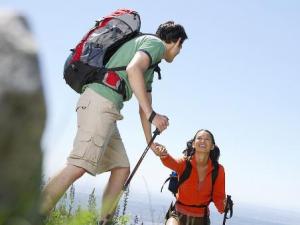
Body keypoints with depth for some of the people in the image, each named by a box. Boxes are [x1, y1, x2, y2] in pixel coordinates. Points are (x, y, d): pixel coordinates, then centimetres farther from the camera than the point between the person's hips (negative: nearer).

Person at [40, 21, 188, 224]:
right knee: (79, 166, -20)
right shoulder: (156, 43, 2)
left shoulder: (150, 68, 32)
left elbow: (144, 107, 35)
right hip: (100, 102, -11)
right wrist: (152, 115, -20)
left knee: (122, 168, 10)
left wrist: (151, 142, 36)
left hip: (107, 109, 11)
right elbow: (133, 69, -19)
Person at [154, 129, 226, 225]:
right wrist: (163, 154, -58)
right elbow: (171, 162, -35)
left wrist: (223, 206, -26)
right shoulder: (185, 162, -12)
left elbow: (218, 196, -3)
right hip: (179, 214, -3)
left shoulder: (218, 170, -6)